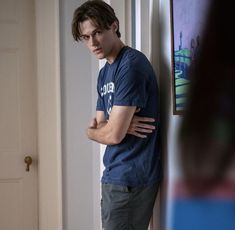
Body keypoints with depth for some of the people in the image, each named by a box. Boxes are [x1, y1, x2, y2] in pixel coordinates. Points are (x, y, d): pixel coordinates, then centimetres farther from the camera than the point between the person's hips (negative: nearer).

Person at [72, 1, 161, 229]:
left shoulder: (132, 64, -17)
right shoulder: (104, 73, 13)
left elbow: (113, 135, -19)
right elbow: (100, 126, 12)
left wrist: (91, 131, 2)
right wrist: (121, 125, -10)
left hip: (129, 177, -9)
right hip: (118, 174, 9)